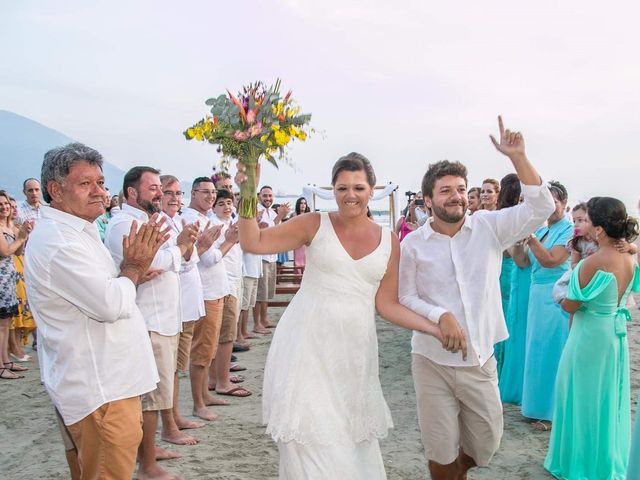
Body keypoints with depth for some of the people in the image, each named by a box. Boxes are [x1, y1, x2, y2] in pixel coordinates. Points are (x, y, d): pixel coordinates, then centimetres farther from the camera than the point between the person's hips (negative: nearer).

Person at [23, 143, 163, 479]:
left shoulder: (78, 232, 14)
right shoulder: (56, 242, -20)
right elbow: (111, 304, -25)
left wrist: (136, 264, 4)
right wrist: (134, 266, -7)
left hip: (108, 383, 10)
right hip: (98, 392, -10)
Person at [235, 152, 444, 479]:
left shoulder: (389, 242, 5)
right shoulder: (315, 225, -3)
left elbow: (386, 305, 5)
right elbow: (252, 243, -7)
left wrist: (437, 329, -4)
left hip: (354, 352, 3)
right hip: (306, 346, -3)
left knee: (353, 444, 10)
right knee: (312, 442, -1)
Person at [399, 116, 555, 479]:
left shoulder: (489, 227, -3)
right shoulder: (413, 244, -7)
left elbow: (540, 209, -13)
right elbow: (406, 298, -5)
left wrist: (518, 157, -22)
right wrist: (441, 316, -23)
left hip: (480, 360, 2)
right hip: (433, 361, -2)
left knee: (486, 444, 15)